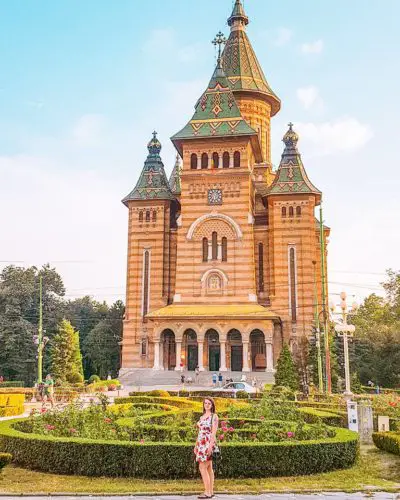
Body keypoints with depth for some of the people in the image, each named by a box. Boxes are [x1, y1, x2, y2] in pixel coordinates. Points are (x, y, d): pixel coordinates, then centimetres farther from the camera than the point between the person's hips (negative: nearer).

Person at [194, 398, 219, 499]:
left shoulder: (214, 416, -4)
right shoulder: (202, 417, 16)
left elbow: (214, 432, -12)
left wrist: (210, 445, -21)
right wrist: (196, 446, 15)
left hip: (208, 443, -7)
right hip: (201, 444, 7)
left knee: (202, 467, -11)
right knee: (209, 468, 8)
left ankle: (207, 492, -7)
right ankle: (211, 491, 10)